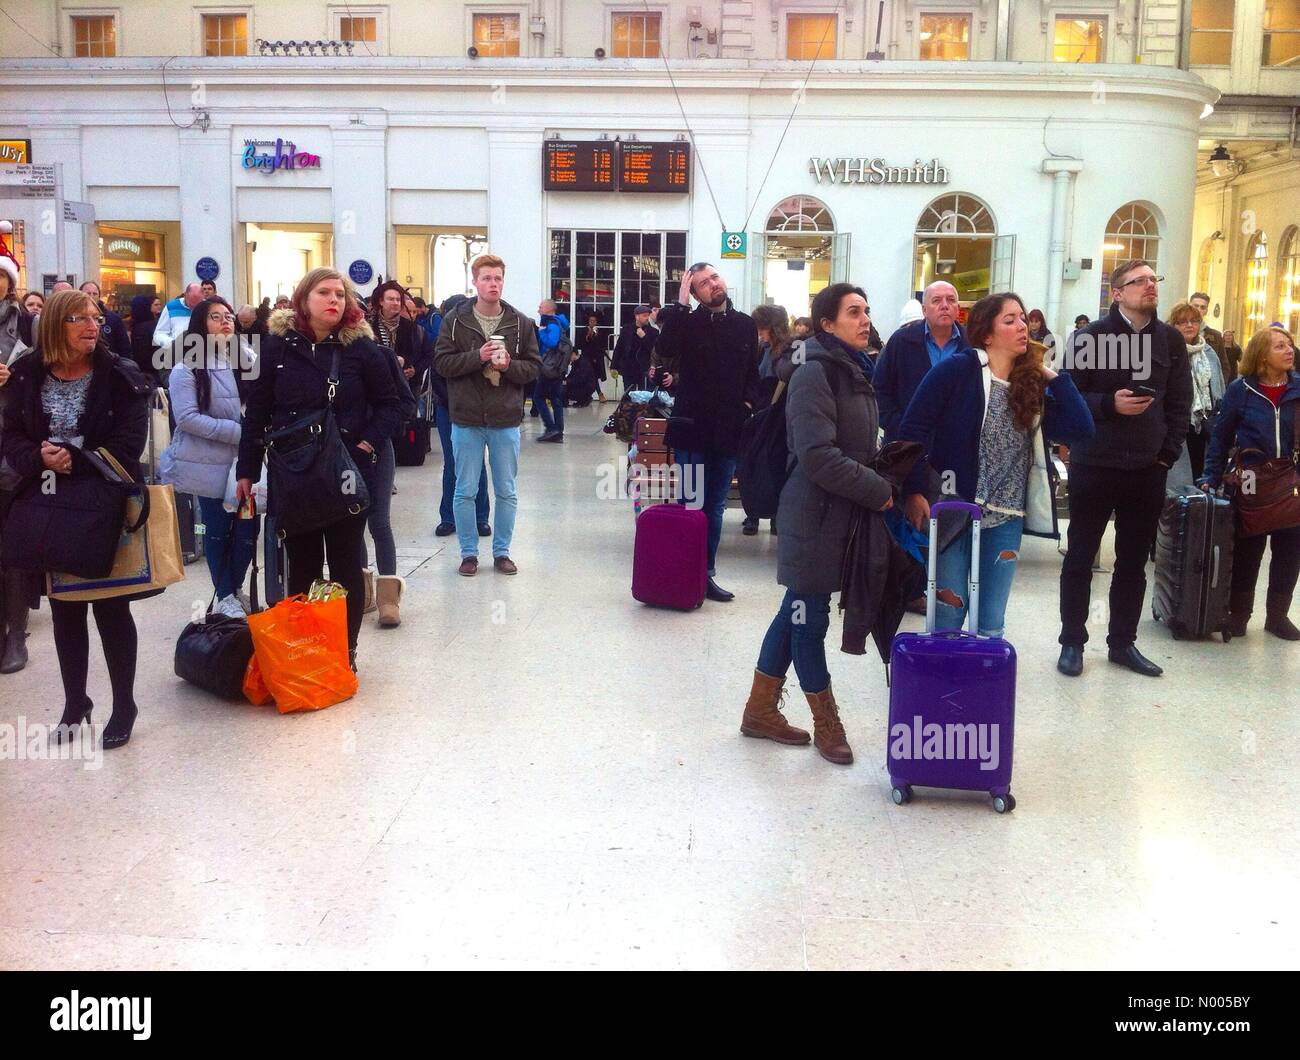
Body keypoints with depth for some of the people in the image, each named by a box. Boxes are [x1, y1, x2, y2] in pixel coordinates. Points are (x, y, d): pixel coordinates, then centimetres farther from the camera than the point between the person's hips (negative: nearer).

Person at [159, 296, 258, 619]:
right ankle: (224, 597, 21)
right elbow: (187, 417, -15)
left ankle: (234, 590, 25)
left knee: (247, 528, 4)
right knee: (218, 530, 7)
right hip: (210, 465, -4)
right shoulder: (187, 369, -7)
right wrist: (238, 432, -18)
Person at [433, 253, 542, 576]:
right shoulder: (455, 320, -2)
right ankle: (468, 553, 20)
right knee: (465, 491, 7)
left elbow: (534, 367, 2)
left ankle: (502, 551, 23)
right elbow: (442, 362, -6)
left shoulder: (521, 323, 1)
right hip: (467, 419, -1)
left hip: (506, 420, 1)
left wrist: (509, 365, -18)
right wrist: (477, 356, -19)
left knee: (507, 491, 9)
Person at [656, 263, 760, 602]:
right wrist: (680, 303, -20)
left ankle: (706, 574, 22)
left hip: (728, 430, 4)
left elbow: (752, 373, 15)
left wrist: (748, 403, -3)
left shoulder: (745, 325, 8)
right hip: (693, 428, -3)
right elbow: (665, 349, -23)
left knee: (715, 507, 12)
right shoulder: (688, 322, -3)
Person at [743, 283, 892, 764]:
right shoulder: (814, 373, -15)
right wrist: (878, 491, -17)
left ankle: (761, 710, 28)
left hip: (842, 513, 10)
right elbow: (818, 455, -23)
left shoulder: (854, 370, 14)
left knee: (798, 612, 16)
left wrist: (880, 476, 5)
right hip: (814, 516, -10)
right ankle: (827, 725, 16)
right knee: (809, 617, 3)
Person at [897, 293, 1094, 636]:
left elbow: (1081, 427, 0)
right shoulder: (956, 370, -6)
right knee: (948, 612, 1)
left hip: (1006, 521, 5)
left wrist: (1051, 373, 2)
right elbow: (913, 429, -10)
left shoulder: (1030, 386, 10)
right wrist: (914, 491, -16)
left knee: (991, 624, 10)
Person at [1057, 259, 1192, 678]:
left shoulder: (1171, 339, 6)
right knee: (1080, 558, 6)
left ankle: (1122, 643, 22)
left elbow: (1179, 403, 9)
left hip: (1148, 470, 4)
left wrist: (1168, 453, 0)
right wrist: (1109, 404, -20)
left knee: (1133, 561, 10)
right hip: (1094, 466, -3)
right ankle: (1072, 642, 16)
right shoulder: (1092, 336, -5)